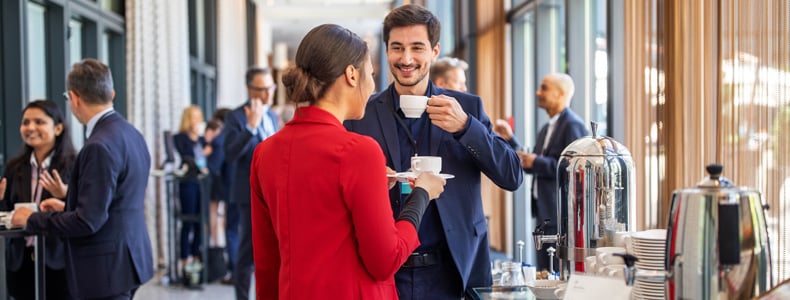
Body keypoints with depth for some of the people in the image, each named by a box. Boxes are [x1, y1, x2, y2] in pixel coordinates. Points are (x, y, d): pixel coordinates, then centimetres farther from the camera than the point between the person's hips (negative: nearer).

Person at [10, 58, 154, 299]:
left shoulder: (100, 146, -21)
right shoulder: (131, 134, 8)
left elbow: (88, 220, -22)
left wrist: (32, 220, -10)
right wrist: (67, 207, 21)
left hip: (107, 269, -10)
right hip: (128, 258, 10)